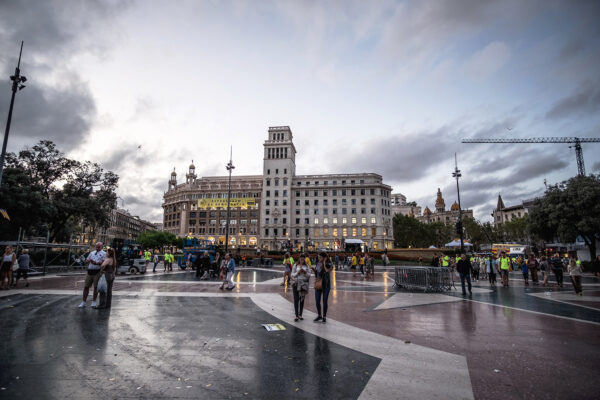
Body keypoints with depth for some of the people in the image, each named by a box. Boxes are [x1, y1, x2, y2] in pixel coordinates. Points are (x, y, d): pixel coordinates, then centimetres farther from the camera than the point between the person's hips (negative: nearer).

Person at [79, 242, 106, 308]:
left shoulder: (103, 253, 5)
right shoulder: (92, 253, 21)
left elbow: (104, 262, -8)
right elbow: (86, 260, 18)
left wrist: (96, 263, -21)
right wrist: (89, 260, -4)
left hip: (97, 272, -4)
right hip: (89, 271, 4)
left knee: (96, 287, -1)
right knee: (86, 286, 4)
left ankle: (93, 302, 11)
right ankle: (83, 302, 13)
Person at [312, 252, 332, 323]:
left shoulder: (328, 264, -10)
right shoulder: (318, 263, 5)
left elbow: (327, 270, -31)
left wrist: (324, 262, -21)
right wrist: (314, 269, -5)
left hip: (325, 284, -4)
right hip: (318, 284, 4)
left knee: (324, 301, 3)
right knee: (317, 301, 6)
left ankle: (324, 316, 18)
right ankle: (319, 315, 26)